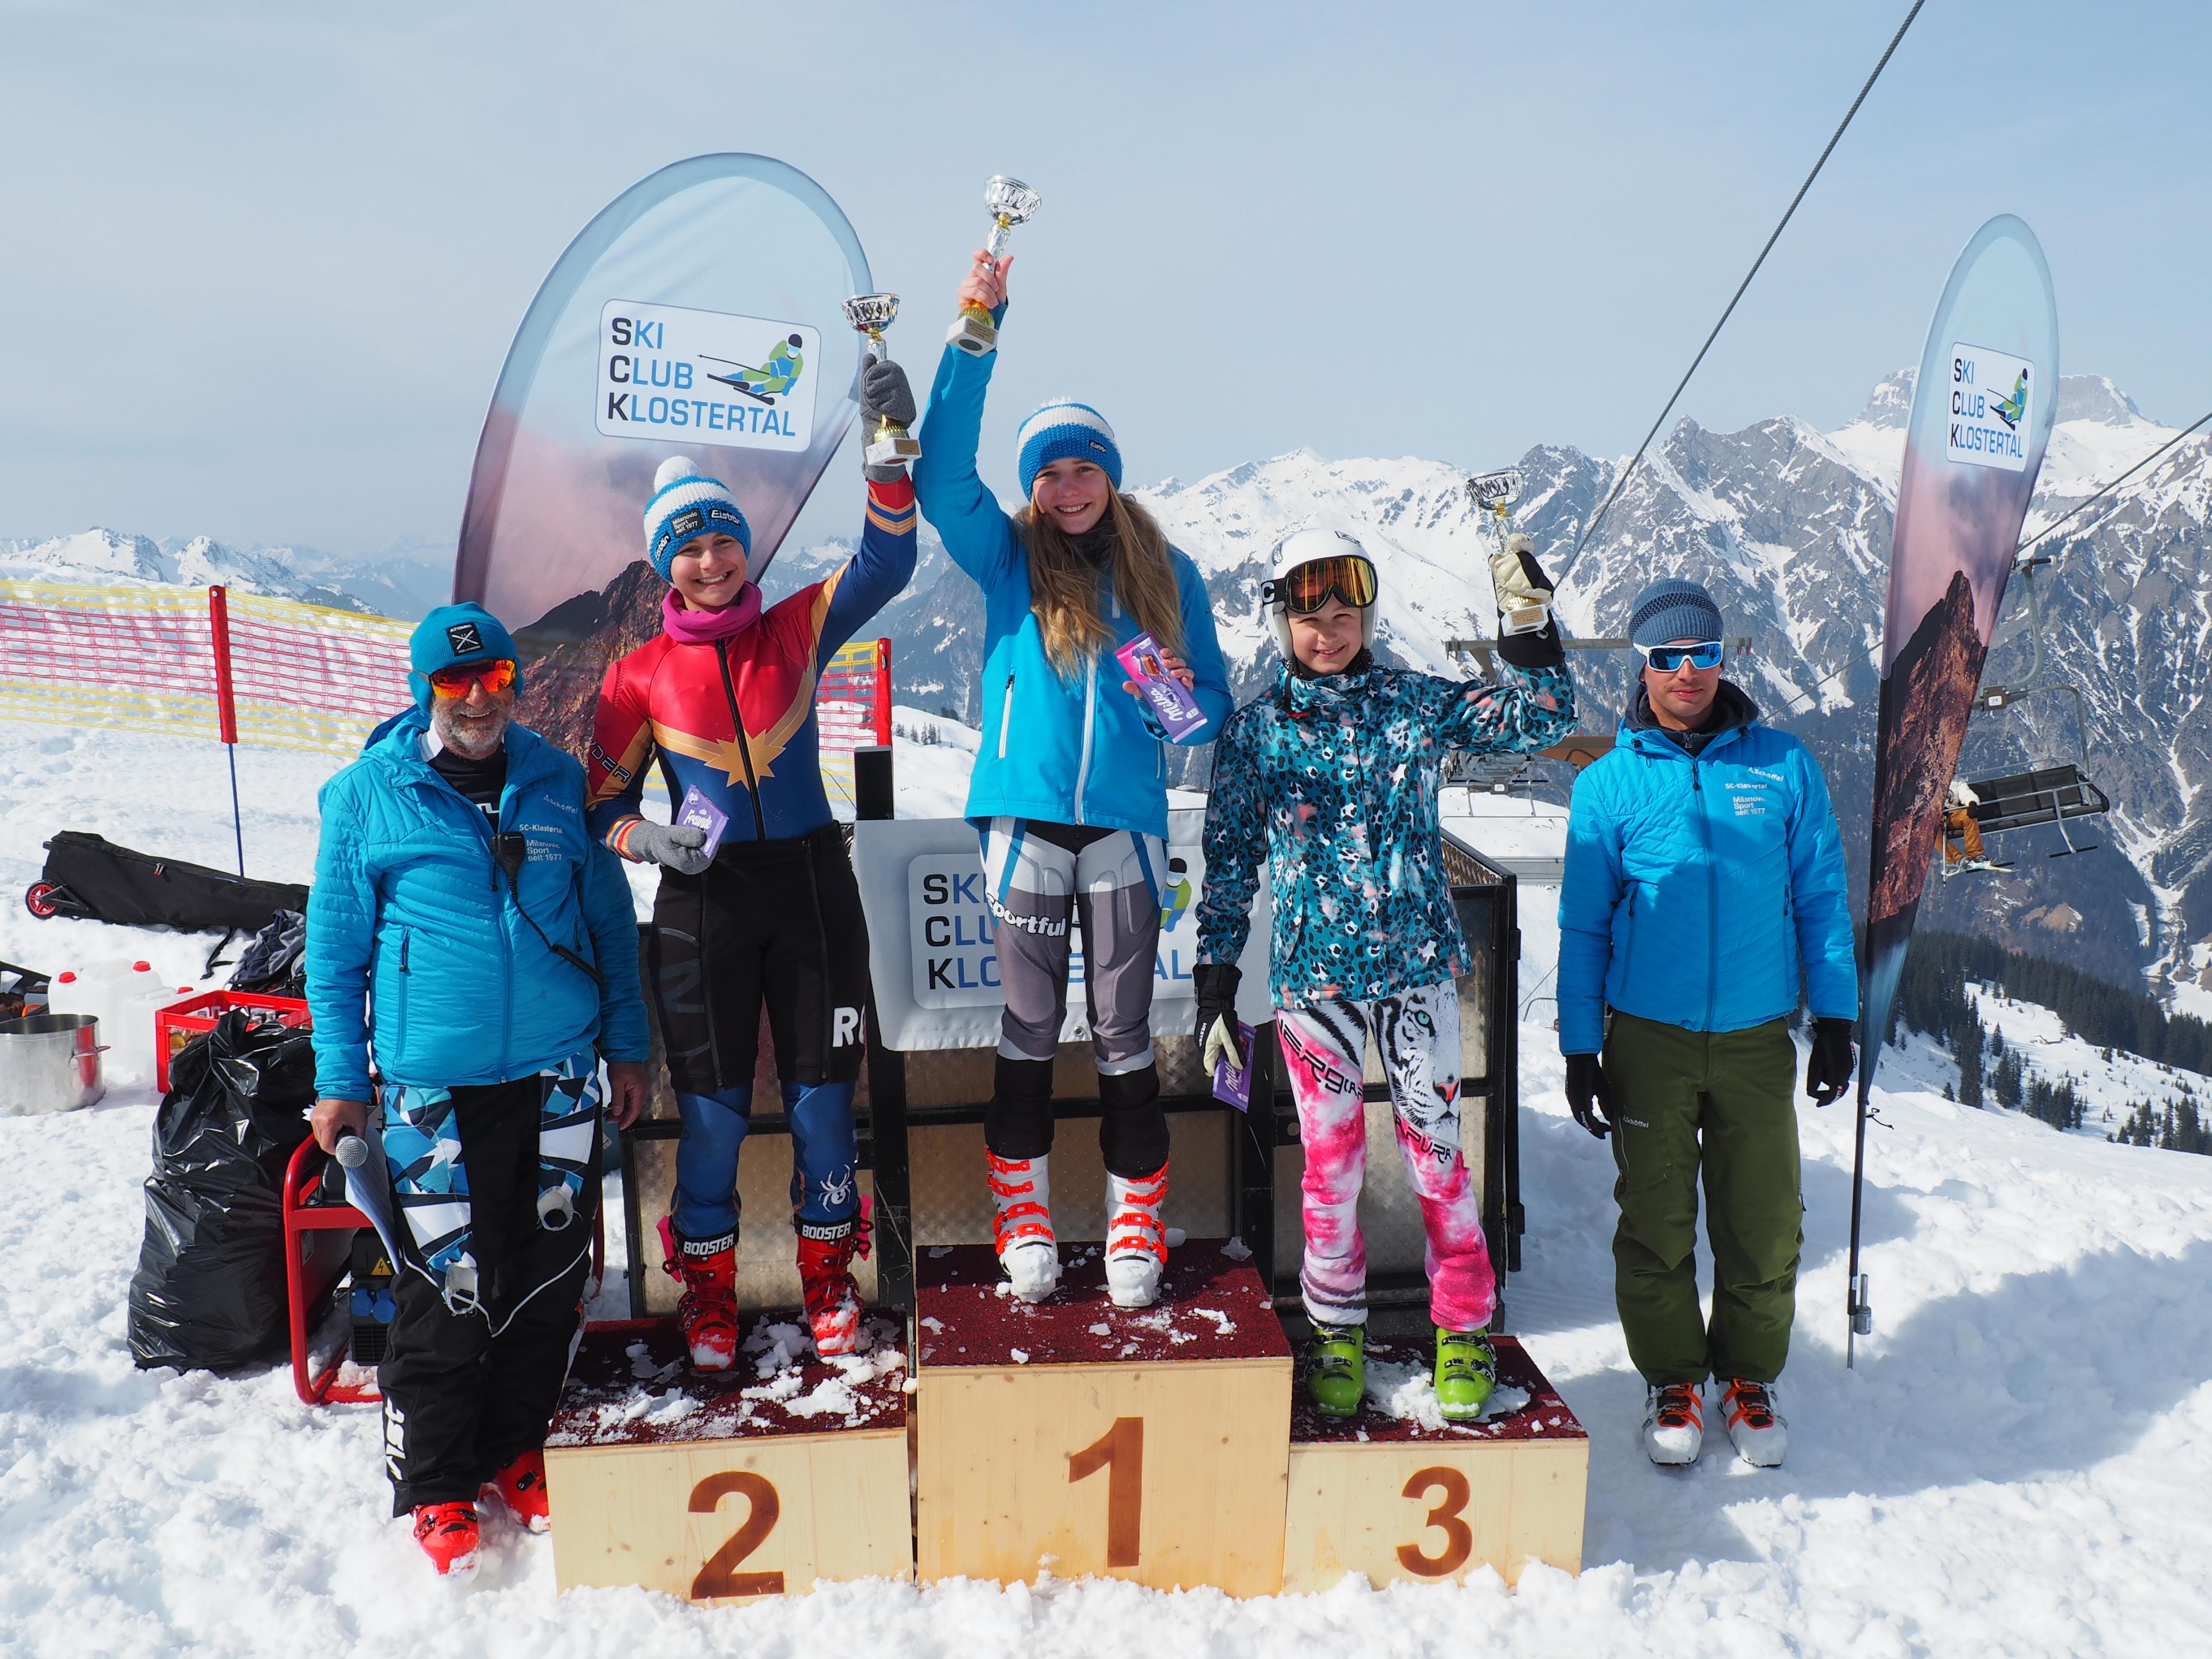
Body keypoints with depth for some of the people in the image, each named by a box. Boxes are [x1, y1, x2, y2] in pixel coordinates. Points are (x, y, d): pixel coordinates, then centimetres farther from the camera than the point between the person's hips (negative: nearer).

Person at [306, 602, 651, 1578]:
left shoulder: (559, 783, 7)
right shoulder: (369, 794, 0)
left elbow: (611, 922, 12)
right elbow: (335, 947, 4)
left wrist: (626, 1048, 10)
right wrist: (340, 1081, 2)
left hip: (558, 1077, 3)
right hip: (431, 1085, -3)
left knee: (548, 1276, 10)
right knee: (446, 1288, 0)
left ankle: (518, 1451, 30)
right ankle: (436, 1488, 19)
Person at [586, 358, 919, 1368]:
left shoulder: (798, 631, 4)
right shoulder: (640, 675, 3)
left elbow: (883, 566, -9)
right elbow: (602, 801, 8)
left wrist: (887, 454, -23)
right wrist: (644, 838, -14)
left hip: (812, 884, 1)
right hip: (702, 901, 0)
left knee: (820, 1096, 7)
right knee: (713, 1108, 5)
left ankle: (829, 1276, 27)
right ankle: (707, 1289, 26)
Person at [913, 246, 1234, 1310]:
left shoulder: (1167, 574, 8)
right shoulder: (1007, 560, 5)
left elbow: (1213, 699, 12)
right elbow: (942, 472, -10)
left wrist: (1179, 706, -12)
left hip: (1125, 824, 0)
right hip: (1025, 822, 0)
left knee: (1124, 1035, 4)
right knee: (1029, 1032, 6)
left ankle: (1135, 1231, 17)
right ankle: (1024, 1223, 20)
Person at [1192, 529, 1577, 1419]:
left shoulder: (1418, 703, 3)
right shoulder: (1256, 729, 2)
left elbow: (1540, 719, 2)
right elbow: (1229, 860, 4)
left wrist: (1529, 624, -12)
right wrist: (1215, 981, 1)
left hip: (1419, 962, 0)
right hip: (1313, 973, 0)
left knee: (1435, 1149, 5)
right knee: (1331, 1160, 8)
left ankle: (1465, 1329, 23)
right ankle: (1338, 1334, 26)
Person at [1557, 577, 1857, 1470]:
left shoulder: (1784, 765, 2)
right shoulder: (1608, 783, 0)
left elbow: (1821, 895, 7)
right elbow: (1583, 925, 4)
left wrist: (1836, 1018, 3)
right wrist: (1579, 1047, 1)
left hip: (1758, 1036, 1)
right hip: (1648, 1036, -1)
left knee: (1764, 1220, 8)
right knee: (1657, 1219, 8)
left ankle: (1749, 1377, 29)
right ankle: (1672, 1379, 27)